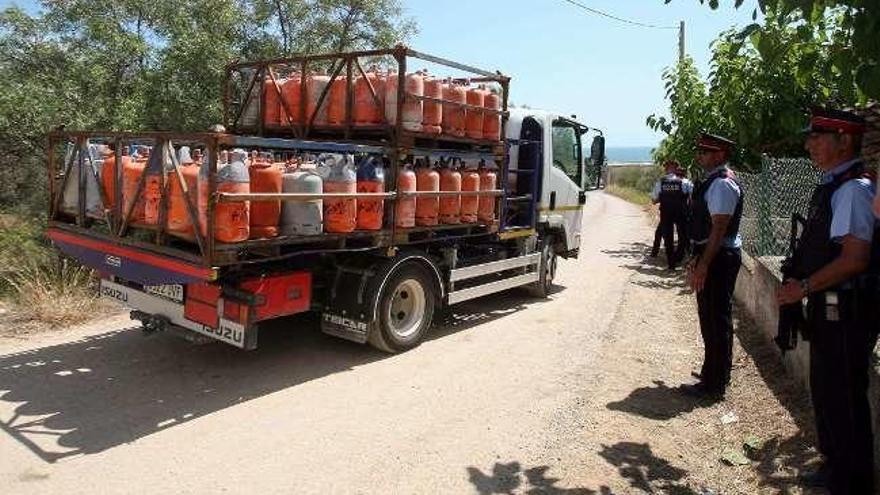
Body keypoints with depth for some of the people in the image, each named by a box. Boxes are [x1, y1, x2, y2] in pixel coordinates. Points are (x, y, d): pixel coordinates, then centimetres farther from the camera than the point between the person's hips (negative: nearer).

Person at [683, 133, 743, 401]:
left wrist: (703, 265, -23)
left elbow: (719, 229, -22)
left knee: (716, 319, -3)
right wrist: (697, 259, 21)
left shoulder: (722, 185, -17)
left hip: (719, 258, -10)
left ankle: (714, 385, 7)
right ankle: (715, 375, 34)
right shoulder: (712, 182, 15)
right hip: (711, 256, 10)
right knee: (712, 318, 19)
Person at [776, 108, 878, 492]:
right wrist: (802, 282, 10)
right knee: (825, 389, 22)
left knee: (843, 397, 2)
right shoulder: (832, 186, 11)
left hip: (847, 311, -10)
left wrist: (803, 287, -18)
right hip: (829, 306, 10)